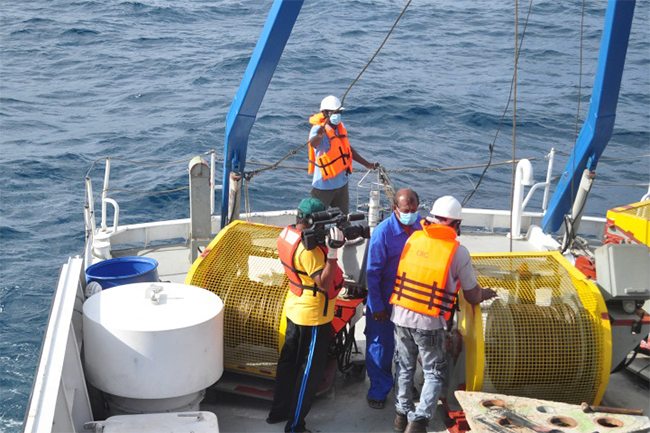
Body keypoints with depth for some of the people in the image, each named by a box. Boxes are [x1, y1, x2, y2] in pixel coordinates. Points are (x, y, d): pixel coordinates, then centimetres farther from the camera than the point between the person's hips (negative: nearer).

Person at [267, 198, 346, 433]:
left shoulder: (287, 233, -1)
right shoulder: (307, 249, -28)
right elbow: (325, 283, -30)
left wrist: (331, 242, -7)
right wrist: (333, 251, -37)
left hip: (295, 309, 9)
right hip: (314, 316, -9)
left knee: (289, 360, 20)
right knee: (309, 370, 3)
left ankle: (279, 411, 34)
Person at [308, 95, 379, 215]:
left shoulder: (341, 126, 4)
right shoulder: (318, 128, -19)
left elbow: (348, 149, 18)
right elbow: (312, 143, -43)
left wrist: (368, 165, 20)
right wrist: (319, 135, -67)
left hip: (342, 183, 7)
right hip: (324, 186, -7)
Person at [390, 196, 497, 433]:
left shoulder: (413, 239, 1)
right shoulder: (458, 252, -9)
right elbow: (472, 297, -2)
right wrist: (484, 294, 22)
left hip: (401, 316, 4)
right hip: (429, 323, -4)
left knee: (404, 367, 21)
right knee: (433, 374, 13)